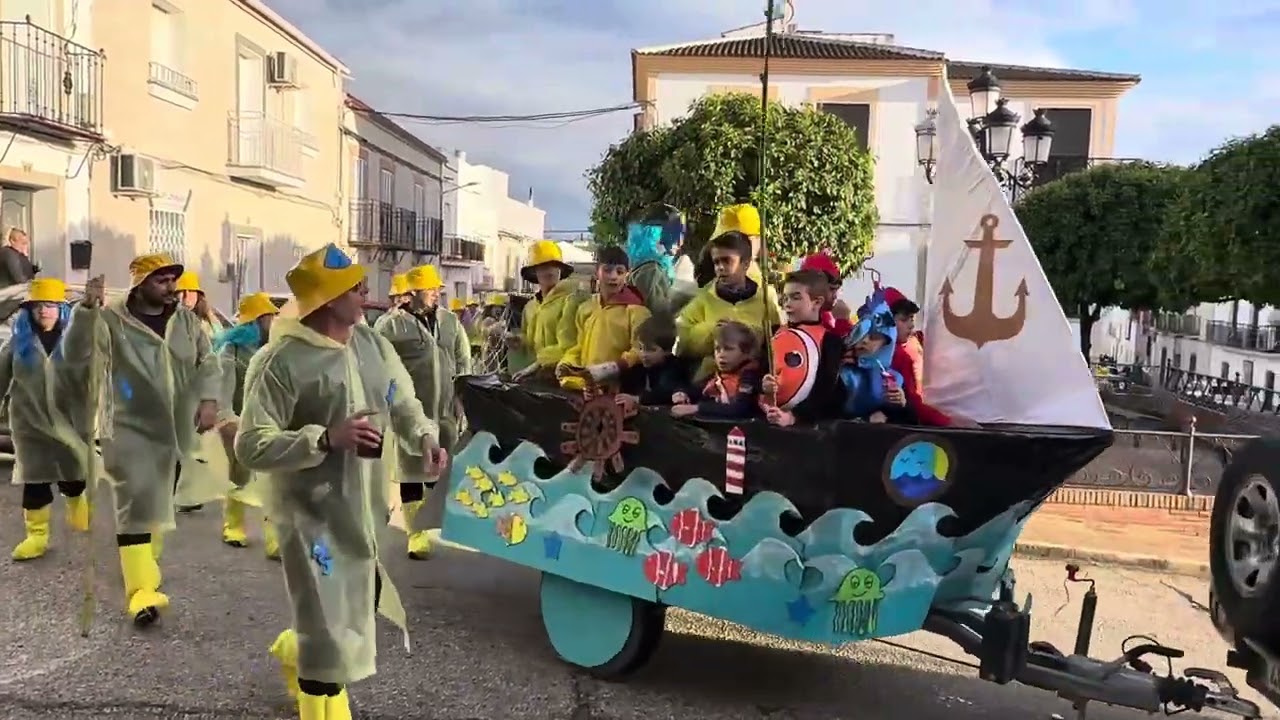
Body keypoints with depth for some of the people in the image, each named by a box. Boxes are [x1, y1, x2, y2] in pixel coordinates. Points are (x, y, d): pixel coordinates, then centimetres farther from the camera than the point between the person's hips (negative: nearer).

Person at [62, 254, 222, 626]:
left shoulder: (186, 319, 4)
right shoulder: (113, 320, -10)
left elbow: (208, 362, 6)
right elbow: (75, 353, -21)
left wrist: (208, 400, -11)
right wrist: (87, 309, -35)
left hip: (177, 429, 5)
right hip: (131, 429, -5)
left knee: (159, 503, 19)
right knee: (135, 507, -10)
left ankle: (146, 562, 41)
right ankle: (141, 590, -12)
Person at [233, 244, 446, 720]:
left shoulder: (372, 343, 3)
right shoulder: (281, 361, -19)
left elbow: (401, 400, 9)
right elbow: (250, 447, -20)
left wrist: (425, 436, -13)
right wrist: (327, 438, -31)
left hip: (361, 505, 8)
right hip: (310, 511, -7)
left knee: (361, 601, 23)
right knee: (331, 629, 1)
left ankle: (294, 651, 51)